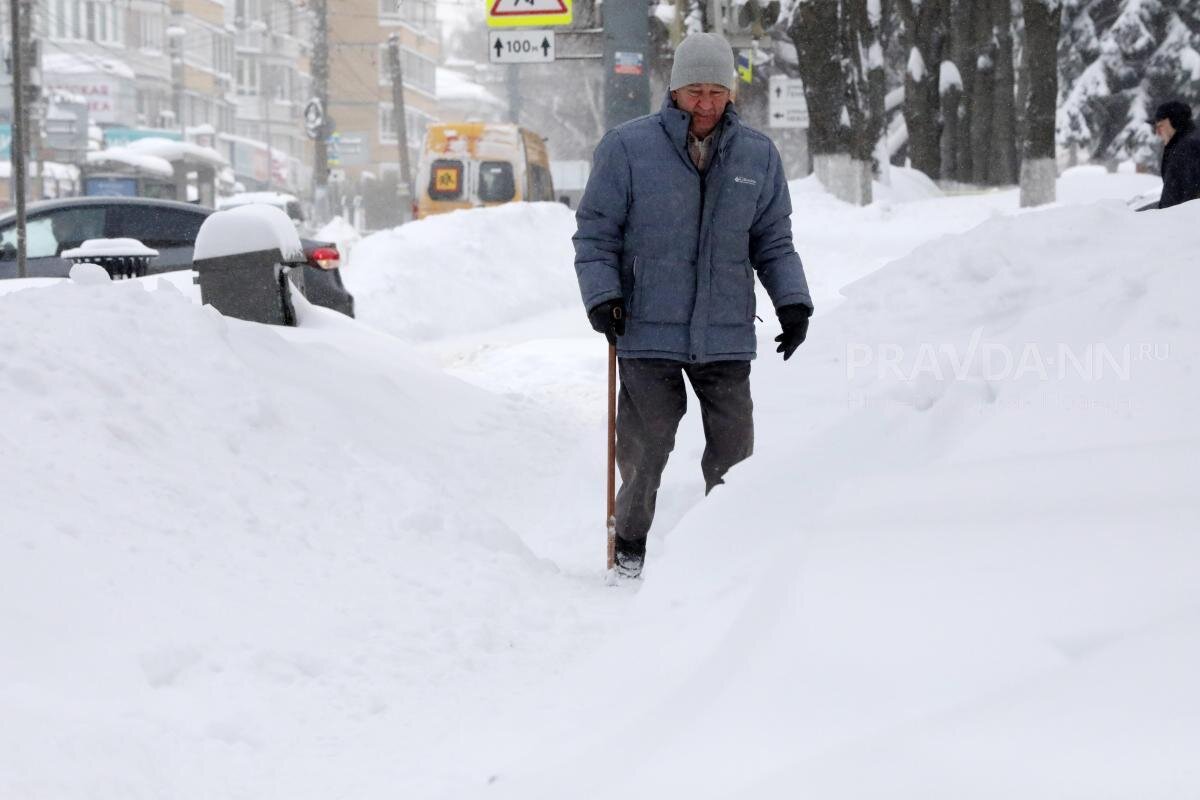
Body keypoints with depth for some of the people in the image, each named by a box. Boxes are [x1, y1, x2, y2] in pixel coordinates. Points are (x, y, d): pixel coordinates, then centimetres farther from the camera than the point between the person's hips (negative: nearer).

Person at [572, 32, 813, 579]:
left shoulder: (758, 156, 8)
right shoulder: (627, 148, -2)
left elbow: (773, 242, 16)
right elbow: (595, 232, 2)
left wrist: (793, 302, 3)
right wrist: (601, 297, -10)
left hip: (726, 335, 3)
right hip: (647, 333, -2)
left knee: (733, 452, 1)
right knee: (645, 449, 0)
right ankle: (630, 545, 20)